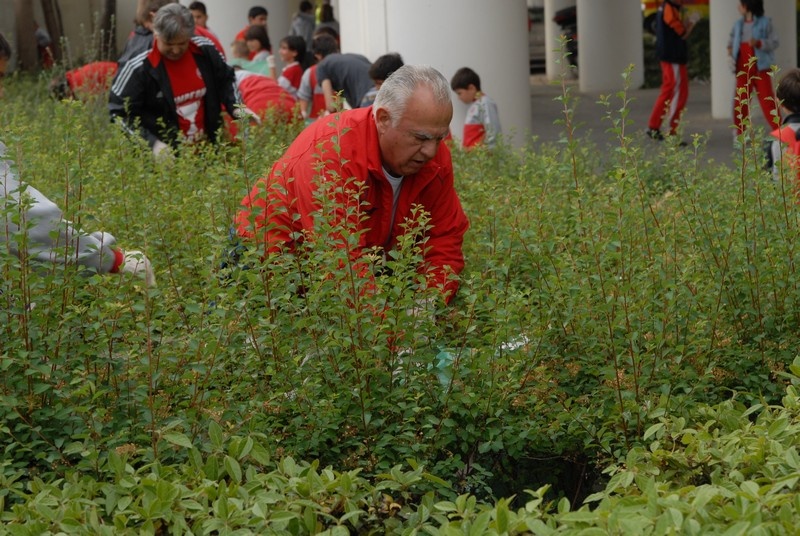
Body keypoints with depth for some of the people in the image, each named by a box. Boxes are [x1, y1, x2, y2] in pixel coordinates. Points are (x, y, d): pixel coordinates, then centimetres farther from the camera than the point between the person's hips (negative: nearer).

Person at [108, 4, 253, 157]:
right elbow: (119, 113, -13)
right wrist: (151, 143, -24)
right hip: (166, 155, -4)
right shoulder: (139, 68, -16)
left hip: (207, 148, 5)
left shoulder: (205, 51, -3)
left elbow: (225, 79, 15)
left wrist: (235, 107, -4)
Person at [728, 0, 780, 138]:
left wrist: (759, 43, -23)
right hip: (743, 69, 5)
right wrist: (730, 47, 0)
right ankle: (740, 134, 13)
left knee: (767, 99, -6)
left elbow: (774, 42, -7)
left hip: (760, 68, -4)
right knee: (740, 100, 4)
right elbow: (732, 38, 21)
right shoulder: (738, 23, 9)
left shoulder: (765, 23, -4)